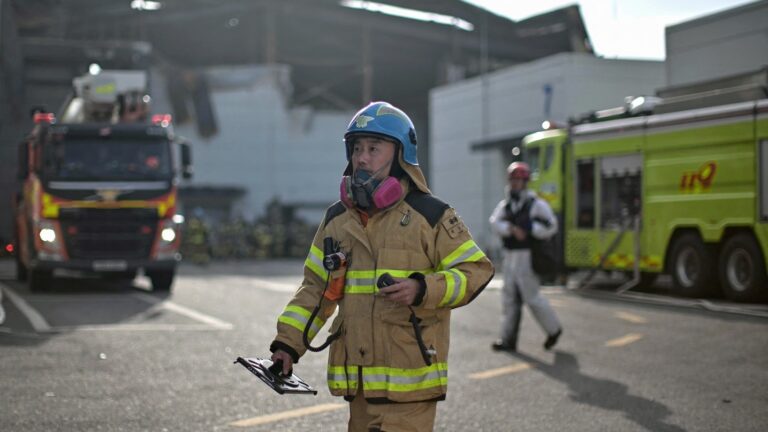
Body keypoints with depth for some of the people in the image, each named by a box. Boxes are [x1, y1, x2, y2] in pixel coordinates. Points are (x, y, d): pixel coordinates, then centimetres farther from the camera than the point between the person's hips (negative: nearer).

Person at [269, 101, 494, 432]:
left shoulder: (430, 216, -3)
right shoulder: (336, 220, 13)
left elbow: (476, 270, -3)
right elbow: (315, 288, 16)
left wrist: (422, 289, -18)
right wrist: (288, 343, 7)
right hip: (358, 377, 6)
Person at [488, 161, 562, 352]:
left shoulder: (536, 204, -5)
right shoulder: (504, 205, 11)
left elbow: (551, 227, -12)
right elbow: (495, 223, -6)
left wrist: (527, 229, -18)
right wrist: (512, 229, -23)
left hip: (527, 258, -6)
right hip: (510, 258, 6)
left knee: (531, 297, -3)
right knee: (509, 297, 5)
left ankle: (553, 329, 17)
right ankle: (508, 339, 9)